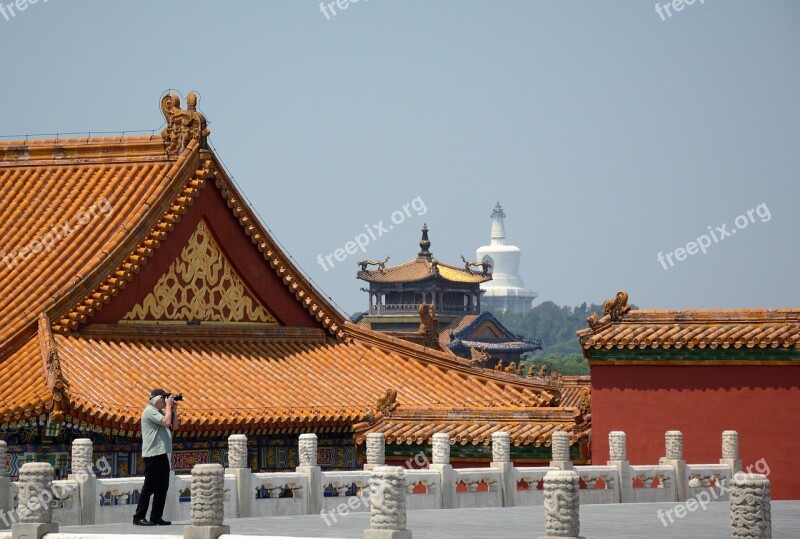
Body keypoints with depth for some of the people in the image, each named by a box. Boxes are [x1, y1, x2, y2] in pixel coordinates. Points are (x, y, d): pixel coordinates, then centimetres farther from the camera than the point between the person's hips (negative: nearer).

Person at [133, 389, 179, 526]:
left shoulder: (160, 412, 20)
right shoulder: (150, 411, -10)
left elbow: (174, 426, 19)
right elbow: (166, 422, -22)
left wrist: (174, 410, 9)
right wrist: (168, 406, -10)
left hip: (162, 453, 10)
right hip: (152, 454, -10)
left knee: (162, 487, 8)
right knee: (150, 486, -9)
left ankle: (156, 517, 11)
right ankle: (139, 517, -7)